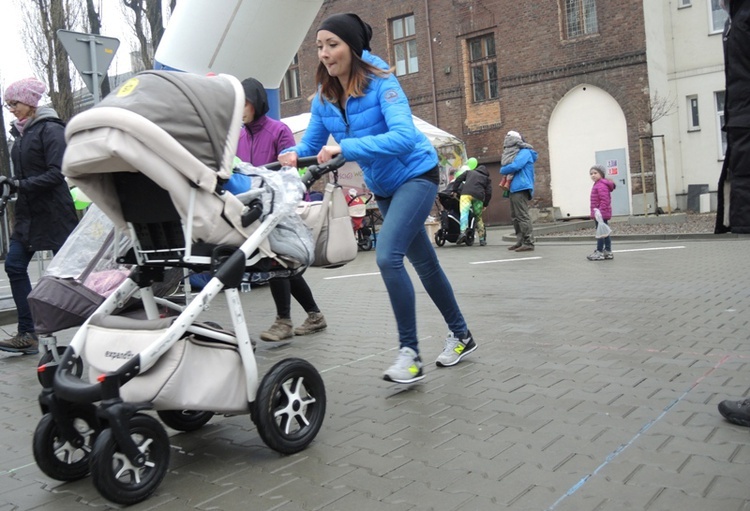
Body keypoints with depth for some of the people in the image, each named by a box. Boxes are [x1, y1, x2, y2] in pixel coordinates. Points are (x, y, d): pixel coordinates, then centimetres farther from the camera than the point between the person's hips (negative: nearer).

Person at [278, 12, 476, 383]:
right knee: (424, 262, 15)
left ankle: (410, 353, -11)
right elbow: (311, 144, -1)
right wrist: (292, 155, -25)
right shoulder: (324, 98, -5)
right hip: (383, 187, 7)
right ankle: (461, 335, 31)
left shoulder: (381, 83, -23)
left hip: (416, 175, -7)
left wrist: (345, 148, -46)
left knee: (388, 256, -23)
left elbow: (405, 136, -37)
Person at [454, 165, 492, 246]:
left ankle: (463, 232, -42)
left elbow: (458, 179, 18)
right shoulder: (487, 178, 29)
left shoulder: (469, 172, 31)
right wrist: (485, 205, 21)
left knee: (464, 213, -17)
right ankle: (482, 239, 13)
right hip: (478, 196, 2)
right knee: (478, 217, 14)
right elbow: (489, 193, 17)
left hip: (466, 193, -2)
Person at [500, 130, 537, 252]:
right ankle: (520, 242, 14)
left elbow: (515, 166, -18)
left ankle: (529, 243, -13)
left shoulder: (525, 152, -5)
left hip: (521, 188, -10)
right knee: (515, 217, 10)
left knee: (523, 216, -12)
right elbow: (511, 167, 23)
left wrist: (503, 170, -1)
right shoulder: (514, 154, 23)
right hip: (513, 189, 10)